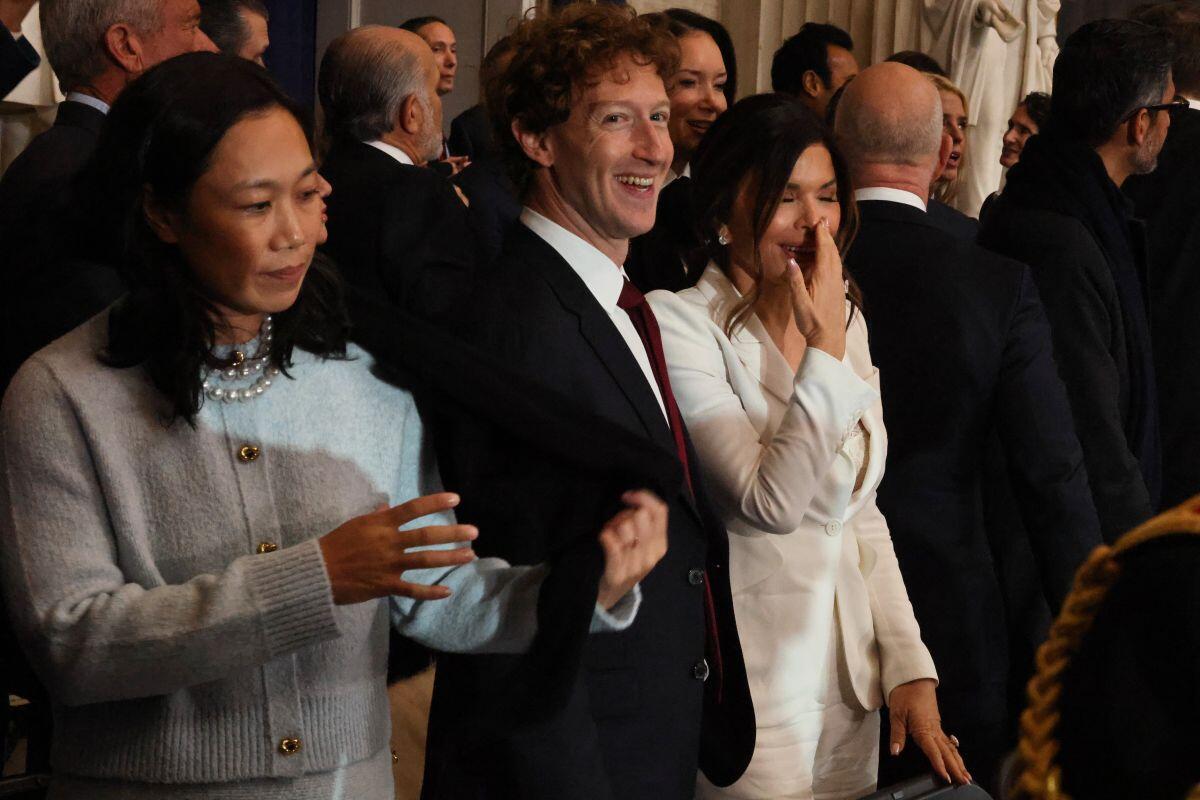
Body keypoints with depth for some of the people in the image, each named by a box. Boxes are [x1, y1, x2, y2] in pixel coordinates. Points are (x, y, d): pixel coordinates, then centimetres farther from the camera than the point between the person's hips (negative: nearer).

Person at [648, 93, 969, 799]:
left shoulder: (847, 321, 8)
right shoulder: (679, 322, -14)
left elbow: (862, 512, 12)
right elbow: (774, 503, -22)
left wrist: (909, 663, 5)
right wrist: (825, 346, -20)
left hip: (852, 683, 7)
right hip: (749, 694, -7)